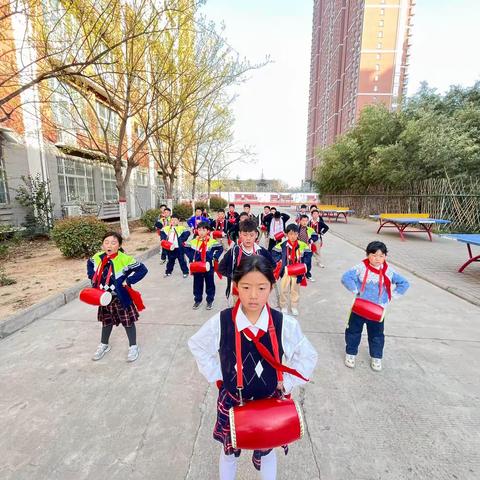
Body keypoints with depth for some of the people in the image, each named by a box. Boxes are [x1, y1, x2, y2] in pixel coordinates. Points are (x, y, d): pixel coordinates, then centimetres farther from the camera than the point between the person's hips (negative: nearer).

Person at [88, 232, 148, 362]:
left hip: (121, 298, -5)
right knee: (106, 322, 24)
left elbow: (143, 269, -21)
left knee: (128, 322, 10)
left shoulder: (125, 259, -24)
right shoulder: (97, 257, -7)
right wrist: (92, 277, 5)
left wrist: (128, 281, -22)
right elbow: (89, 264, 18)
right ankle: (104, 345, 46)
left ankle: (133, 347, 28)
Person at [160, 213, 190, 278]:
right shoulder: (166, 228, 5)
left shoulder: (181, 228, -7)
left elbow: (187, 233, -11)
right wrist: (164, 240, 1)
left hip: (179, 248, -3)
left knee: (182, 260, 5)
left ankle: (185, 272, 16)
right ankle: (168, 271, 31)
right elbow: (162, 233, 14)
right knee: (170, 260, 17)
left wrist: (182, 240, -12)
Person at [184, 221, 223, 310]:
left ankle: (210, 301, 24)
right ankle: (197, 300, 30)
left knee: (210, 284, 10)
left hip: (209, 266, -2)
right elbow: (186, 249, 9)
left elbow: (220, 248, -3)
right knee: (197, 284, 13)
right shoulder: (193, 241, -2)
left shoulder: (212, 241, -10)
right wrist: (191, 258, 0)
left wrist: (215, 257, -9)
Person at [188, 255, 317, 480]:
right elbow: (197, 346, -3)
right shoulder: (221, 321, -23)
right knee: (229, 451, 27)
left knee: (266, 453, 26)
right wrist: (216, 377, -4)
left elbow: (307, 356, -5)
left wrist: (285, 384, -7)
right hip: (231, 401, 1)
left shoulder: (285, 324, -23)